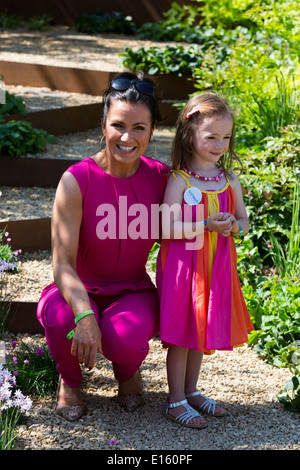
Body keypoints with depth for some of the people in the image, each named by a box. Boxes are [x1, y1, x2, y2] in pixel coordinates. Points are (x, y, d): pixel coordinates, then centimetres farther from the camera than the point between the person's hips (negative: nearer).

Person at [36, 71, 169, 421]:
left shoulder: (161, 177, -6)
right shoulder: (76, 180, -17)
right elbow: (63, 263, -23)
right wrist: (85, 314, -38)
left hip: (133, 292, 1)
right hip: (79, 291, -1)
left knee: (124, 336, -35)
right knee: (64, 319, -38)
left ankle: (127, 372, 9)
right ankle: (70, 379, 2)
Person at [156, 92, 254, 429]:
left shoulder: (229, 180, 6)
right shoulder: (179, 180, -10)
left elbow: (244, 221, 12)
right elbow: (167, 227, -16)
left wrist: (233, 227, -11)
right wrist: (205, 226, -26)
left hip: (217, 268, 5)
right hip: (183, 265, -5)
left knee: (203, 330, 15)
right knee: (181, 332, 1)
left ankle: (191, 391, 31)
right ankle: (176, 401, 12)